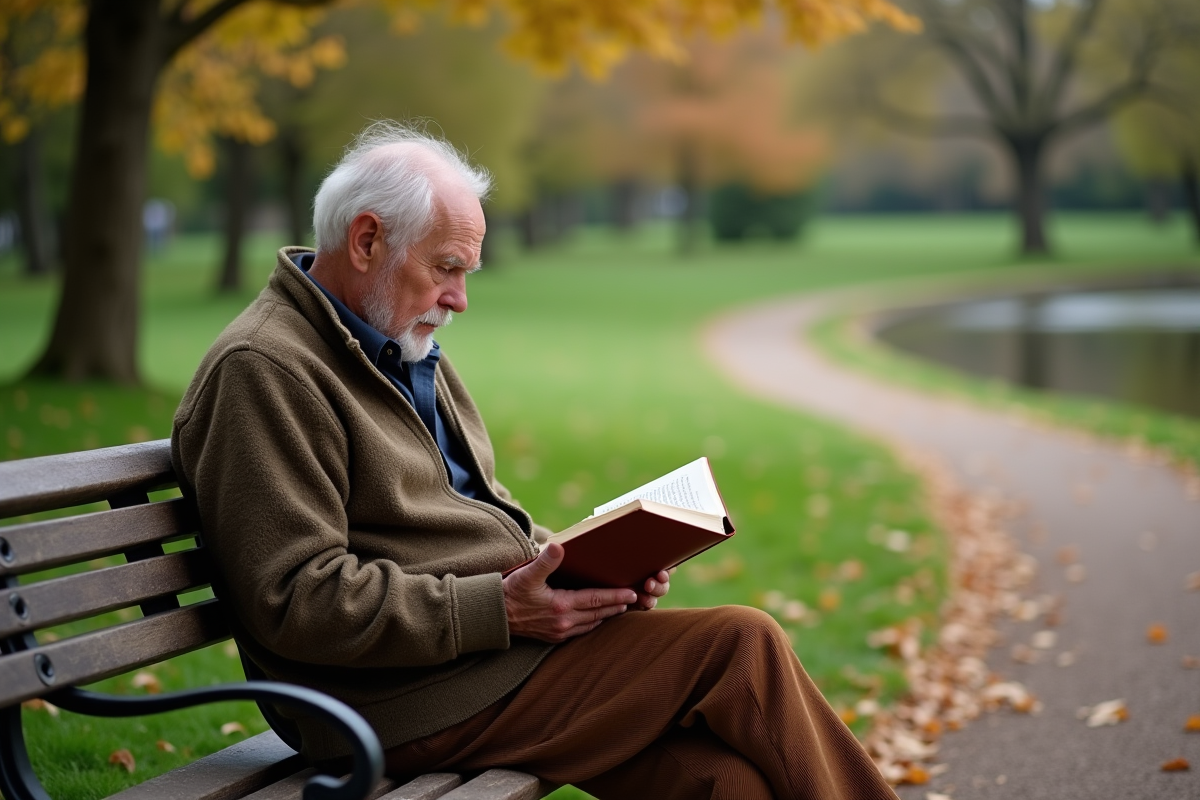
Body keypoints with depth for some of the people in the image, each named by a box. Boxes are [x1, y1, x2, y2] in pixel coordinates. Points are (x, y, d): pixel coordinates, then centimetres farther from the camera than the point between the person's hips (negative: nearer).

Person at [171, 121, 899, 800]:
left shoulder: (409, 351, 19)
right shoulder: (262, 371, -11)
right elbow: (298, 600, -19)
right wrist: (500, 608, -21)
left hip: (507, 633, 9)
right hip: (416, 696, -9)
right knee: (743, 648, -14)